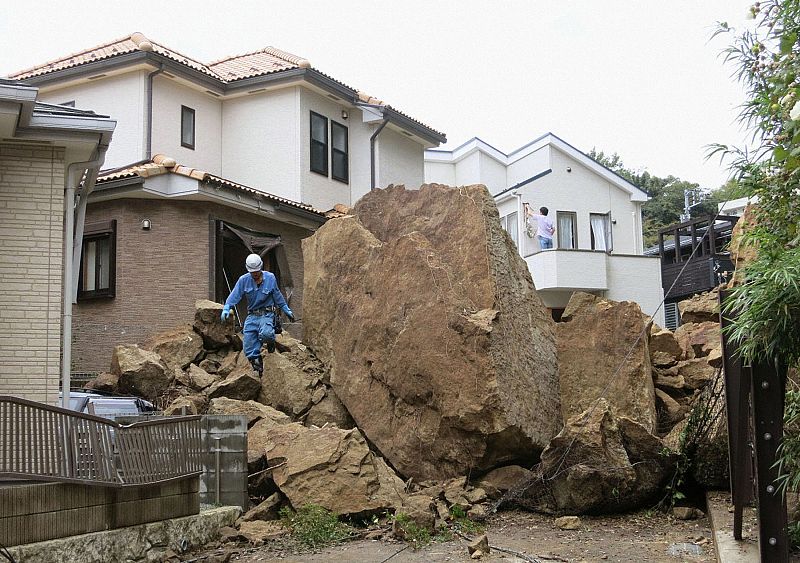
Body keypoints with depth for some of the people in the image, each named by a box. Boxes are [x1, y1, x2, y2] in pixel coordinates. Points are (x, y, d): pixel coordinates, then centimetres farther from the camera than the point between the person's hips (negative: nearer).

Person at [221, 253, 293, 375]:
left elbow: (278, 296, 9)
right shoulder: (244, 280, -1)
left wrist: (287, 311, 13)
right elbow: (235, 295, -8)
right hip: (252, 316, 3)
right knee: (249, 349, -3)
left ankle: (271, 341, 2)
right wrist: (226, 308, -24)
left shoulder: (270, 278, -2)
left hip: (267, 314, -2)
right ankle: (259, 370, 14)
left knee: (265, 333, -34)